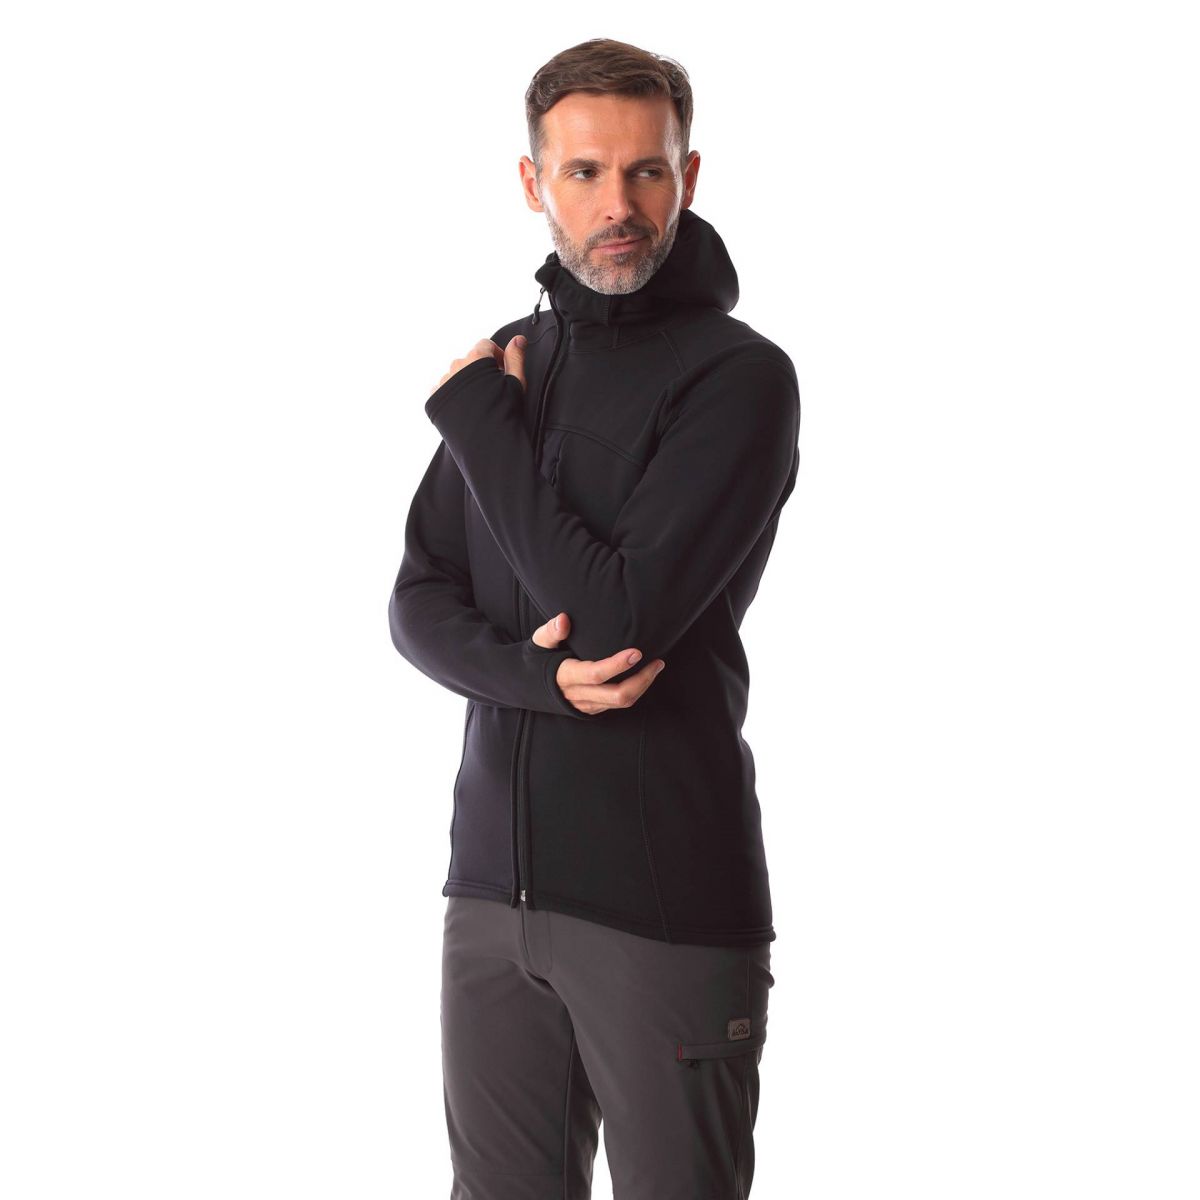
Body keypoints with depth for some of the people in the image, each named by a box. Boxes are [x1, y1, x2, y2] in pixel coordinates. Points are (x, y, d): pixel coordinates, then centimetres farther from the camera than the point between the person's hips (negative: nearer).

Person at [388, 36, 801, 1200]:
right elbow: (417, 602, 10)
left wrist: (477, 412, -10)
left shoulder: (737, 376, -10)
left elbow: (620, 615, -18)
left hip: (666, 914, -6)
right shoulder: (513, 360, 11)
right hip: (493, 880, 6)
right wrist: (532, 671, -12)